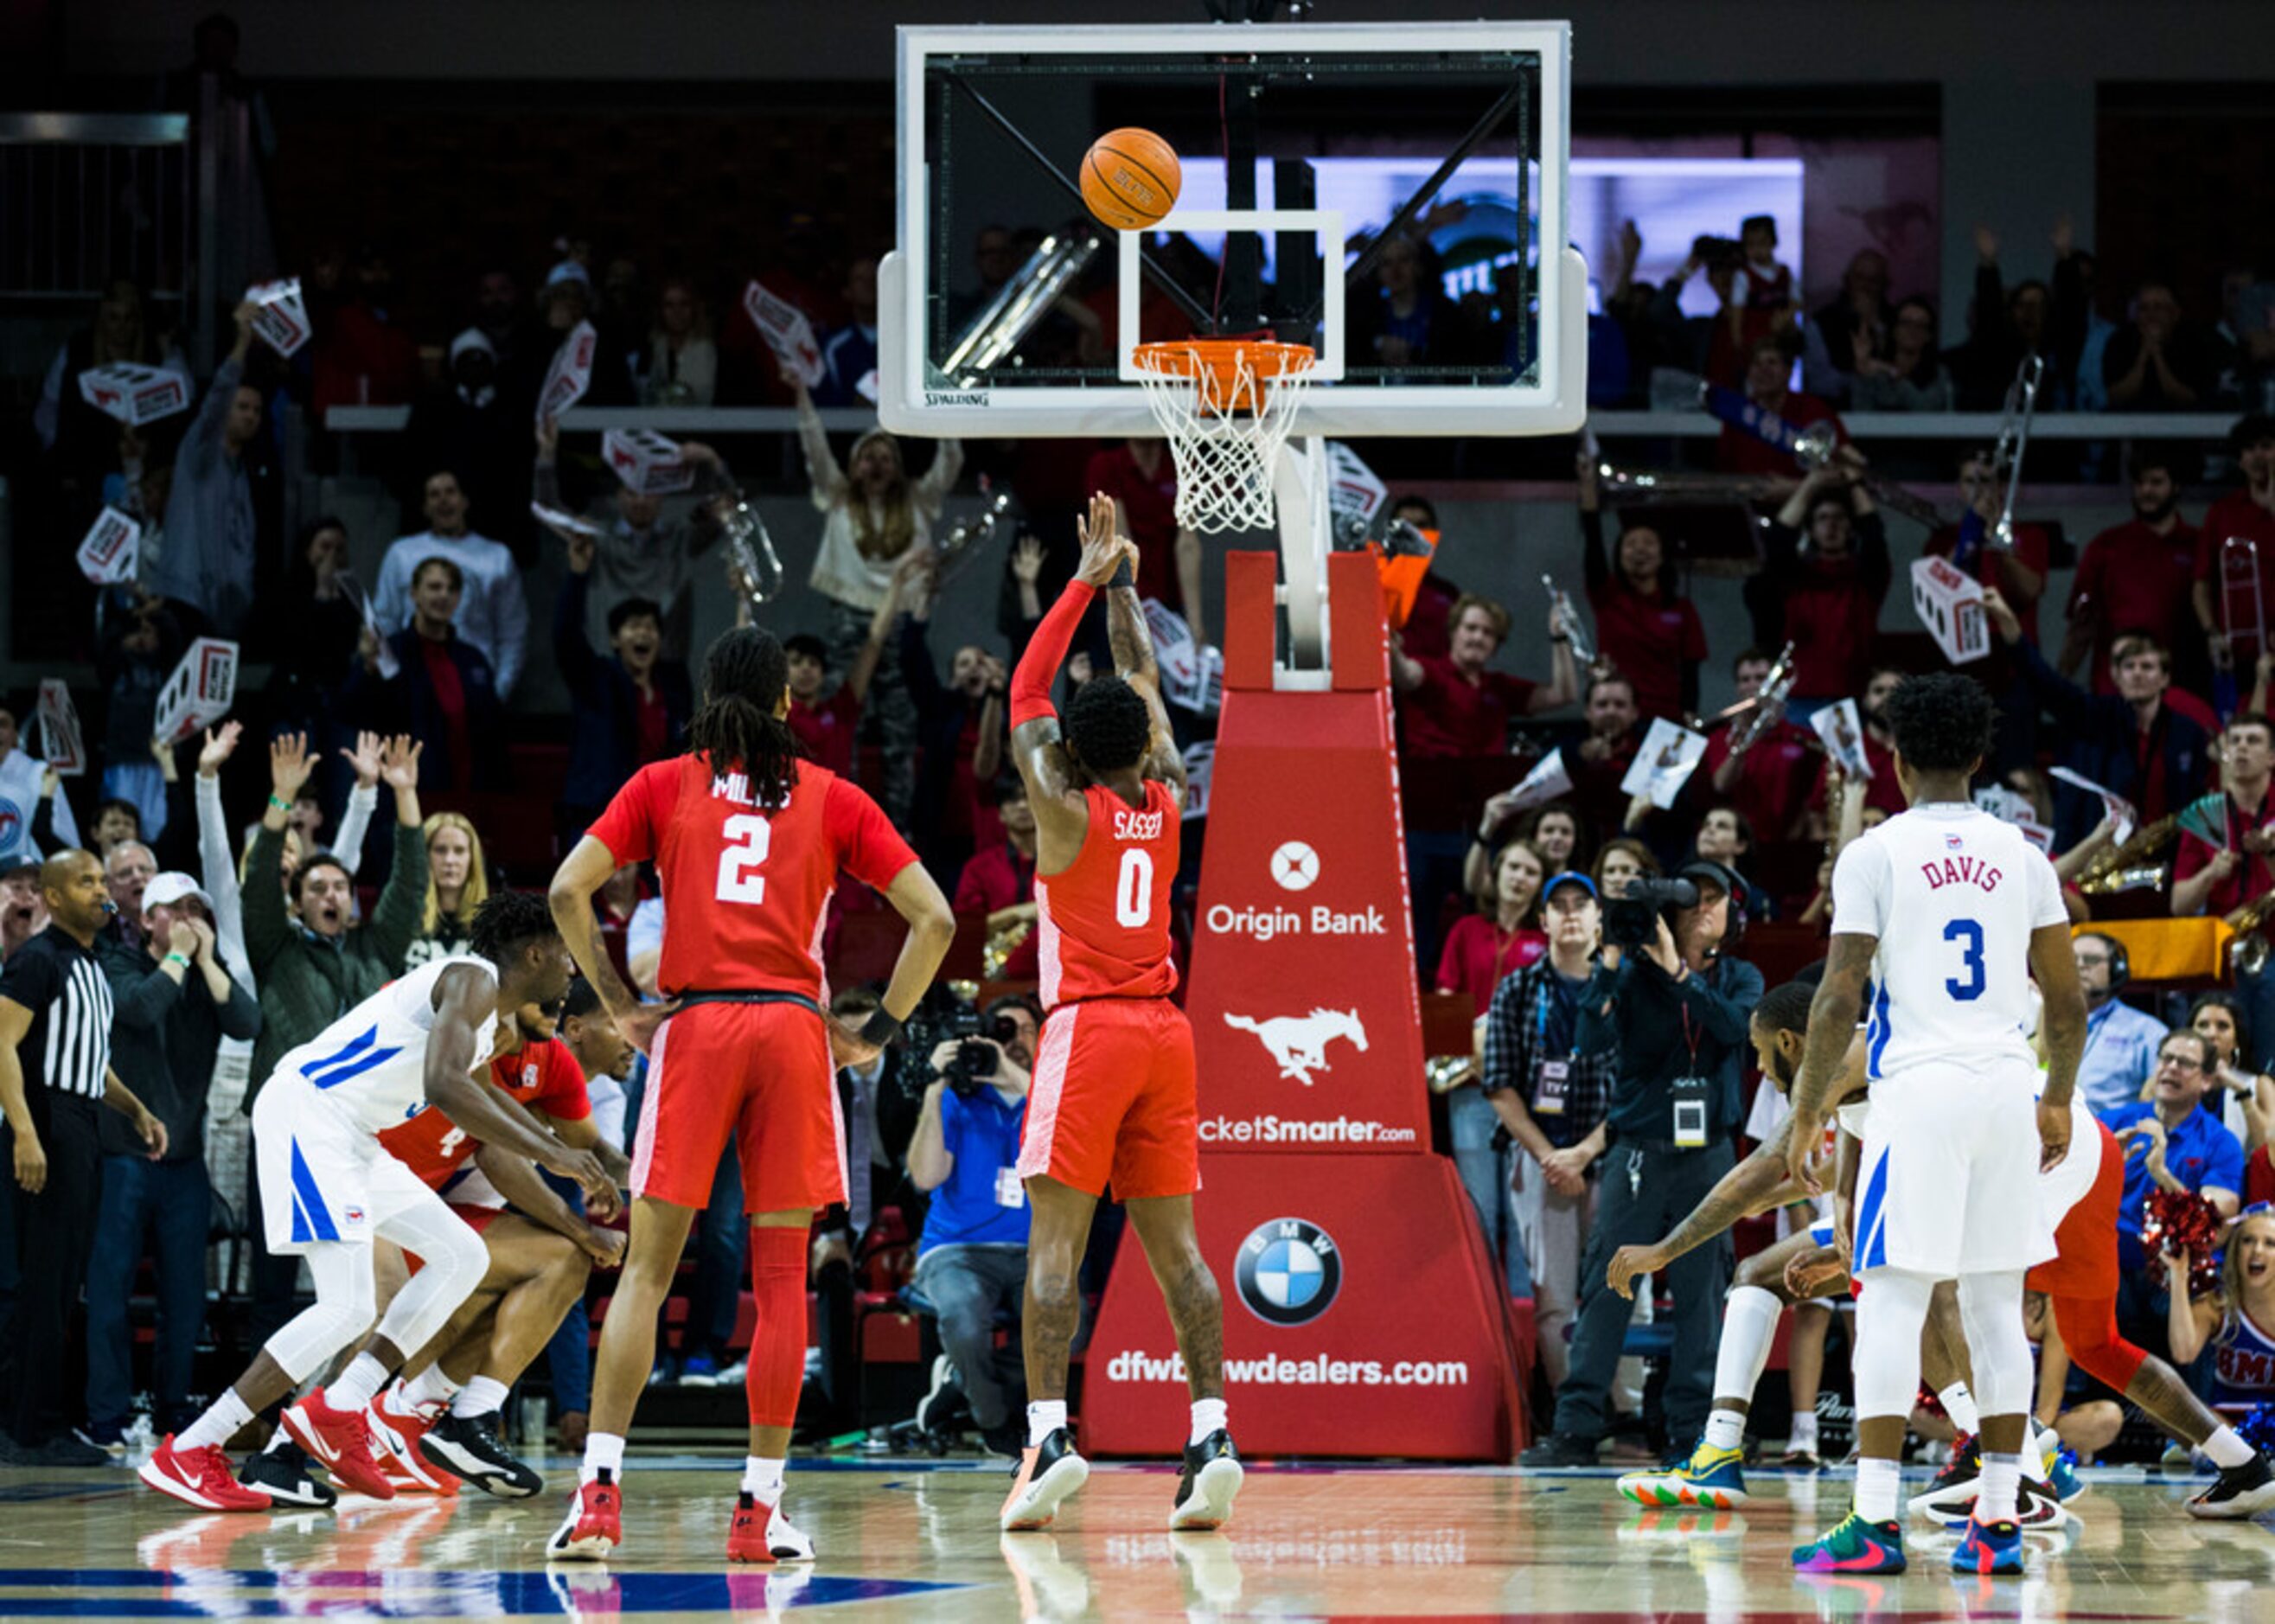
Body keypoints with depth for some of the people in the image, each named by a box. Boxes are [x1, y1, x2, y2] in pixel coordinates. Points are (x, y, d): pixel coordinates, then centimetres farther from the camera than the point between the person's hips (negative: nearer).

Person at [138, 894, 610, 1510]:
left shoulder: (487, 1005, 19)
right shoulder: (471, 980, -13)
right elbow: (444, 1085, -30)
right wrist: (549, 1153, -28)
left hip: (349, 1136, 11)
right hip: (306, 1115, -11)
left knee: (463, 1256, 12)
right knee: (348, 1307, -18)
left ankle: (337, 1412, 5)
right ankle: (186, 1453, -18)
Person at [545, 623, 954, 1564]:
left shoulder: (664, 786, 10)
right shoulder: (832, 799, 10)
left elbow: (568, 891, -1)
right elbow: (932, 918, 5)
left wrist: (618, 1006, 5)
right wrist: (878, 1031, 9)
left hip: (693, 1026, 0)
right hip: (795, 1028, 0)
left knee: (647, 1267, 3)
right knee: (781, 1278, 4)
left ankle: (600, 1488, -7)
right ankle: (760, 1510, 2)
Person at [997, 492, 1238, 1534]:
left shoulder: (1065, 811, -5)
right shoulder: (1166, 802, 7)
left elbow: (1027, 694, 6)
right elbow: (1146, 683, 21)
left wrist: (1087, 583, 11)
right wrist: (1122, 586, 29)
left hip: (1087, 1029, -5)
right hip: (1164, 1030, 5)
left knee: (1055, 1241, -9)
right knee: (1173, 1243, 4)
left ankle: (1049, 1436, -22)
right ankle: (1212, 1435, -7)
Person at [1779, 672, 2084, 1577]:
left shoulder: (1874, 855, -3)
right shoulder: (2021, 856, 10)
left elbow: (1839, 999, -7)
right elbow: (2067, 1000, 13)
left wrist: (1806, 1115, -1)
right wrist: (2059, 1101, 26)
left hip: (1918, 1092, -4)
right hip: (2009, 1091, 4)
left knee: (1890, 1307, -4)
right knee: (1995, 1309, 9)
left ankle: (1874, 1525, -10)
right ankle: (1999, 1521, 8)